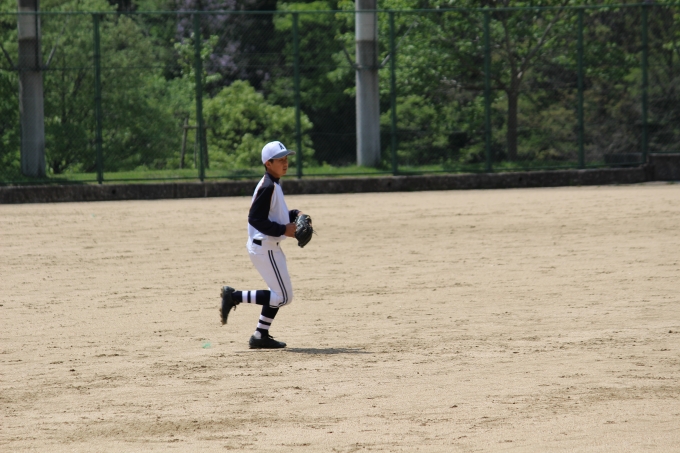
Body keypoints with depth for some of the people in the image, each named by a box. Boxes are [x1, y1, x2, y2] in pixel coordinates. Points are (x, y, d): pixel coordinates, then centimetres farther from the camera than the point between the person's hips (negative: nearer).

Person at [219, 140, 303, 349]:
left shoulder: (274, 185, 12)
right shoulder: (268, 187, -18)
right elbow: (255, 219, -23)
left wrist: (294, 215, 6)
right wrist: (284, 230, -22)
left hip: (269, 247, 10)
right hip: (264, 247, -10)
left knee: (279, 293, 18)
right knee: (283, 296, -7)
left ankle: (261, 336, 20)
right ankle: (234, 297, -5)